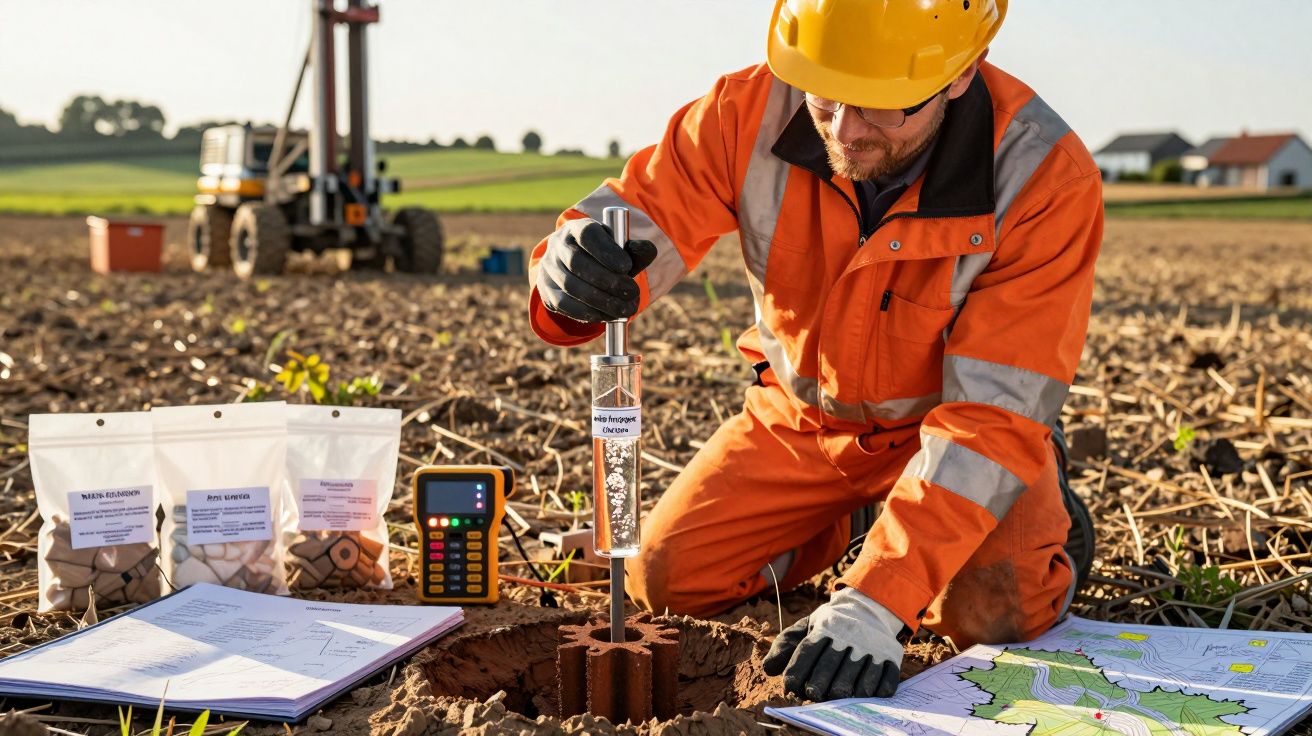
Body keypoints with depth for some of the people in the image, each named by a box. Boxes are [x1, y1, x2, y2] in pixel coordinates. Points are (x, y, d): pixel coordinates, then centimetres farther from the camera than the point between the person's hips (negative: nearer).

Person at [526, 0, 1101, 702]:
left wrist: (876, 598, -41)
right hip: (802, 414, 3)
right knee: (667, 578, -5)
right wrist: (576, 268, -49)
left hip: (942, 422, -3)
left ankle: (1047, 522, 11)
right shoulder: (755, 111, -23)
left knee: (993, 610, -27)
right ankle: (836, 524, 25)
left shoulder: (1044, 178, -31)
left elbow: (993, 413, -33)